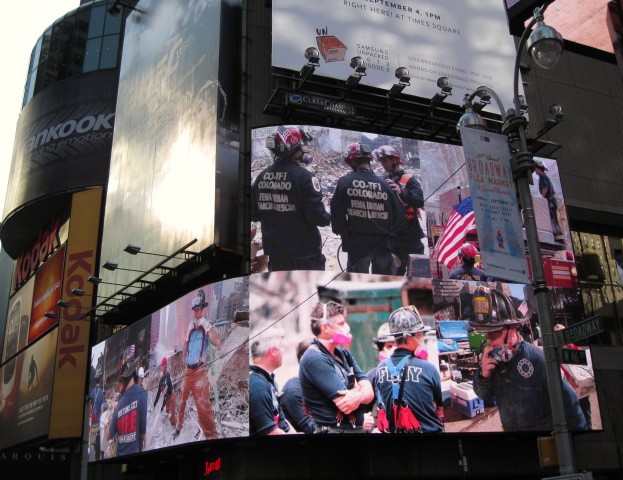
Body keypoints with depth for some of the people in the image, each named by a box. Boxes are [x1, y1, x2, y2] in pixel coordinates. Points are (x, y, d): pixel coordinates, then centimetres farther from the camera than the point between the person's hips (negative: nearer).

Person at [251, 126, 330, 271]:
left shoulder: (262, 176, 0)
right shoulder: (304, 177, -17)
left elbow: (253, 214, 7)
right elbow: (318, 216, -19)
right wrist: (328, 217, 2)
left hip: (274, 253, 5)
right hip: (305, 253, -5)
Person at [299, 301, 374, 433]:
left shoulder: (343, 354, 8)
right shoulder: (314, 359, -18)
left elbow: (369, 392, -1)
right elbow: (344, 403, -23)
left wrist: (358, 396, -22)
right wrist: (357, 388, -3)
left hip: (357, 428, 8)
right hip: (333, 429, -8)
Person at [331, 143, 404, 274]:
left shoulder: (345, 182, -8)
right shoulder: (384, 184, -2)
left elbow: (337, 211, -5)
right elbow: (399, 214, 3)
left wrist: (341, 231, 12)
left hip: (357, 245, -2)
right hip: (383, 243, 3)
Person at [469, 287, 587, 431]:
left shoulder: (537, 359, -28)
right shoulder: (490, 357, -11)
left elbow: (568, 401, -19)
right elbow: (485, 396, -2)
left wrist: (580, 429, -10)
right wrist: (484, 375, -21)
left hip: (544, 429, -5)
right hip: (509, 428, 5)